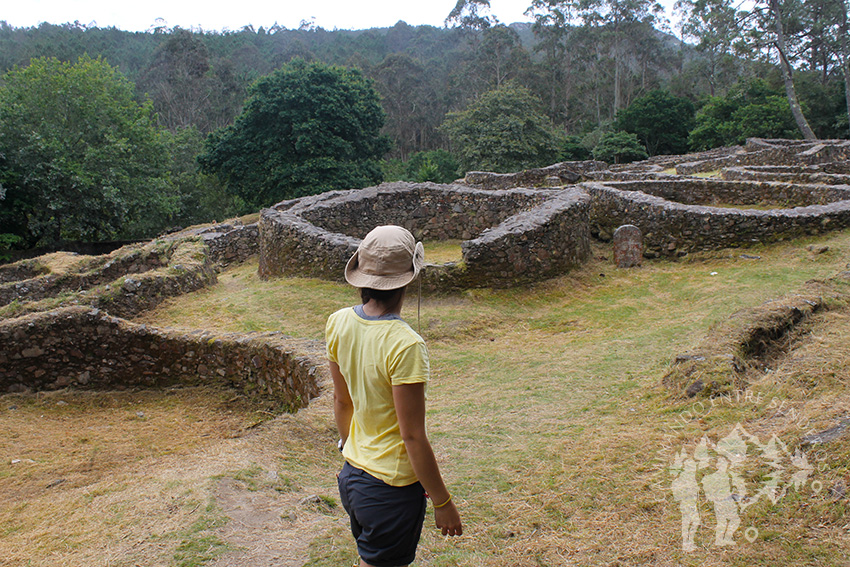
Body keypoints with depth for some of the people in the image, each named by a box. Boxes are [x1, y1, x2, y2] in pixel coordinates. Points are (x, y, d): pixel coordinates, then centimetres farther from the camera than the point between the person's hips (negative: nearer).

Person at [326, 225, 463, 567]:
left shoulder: (338, 323, -6)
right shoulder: (405, 345, -27)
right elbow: (413, 437, -22)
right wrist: (442, 502, -10)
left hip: (352, 474, 7)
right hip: (392, 490, -7)